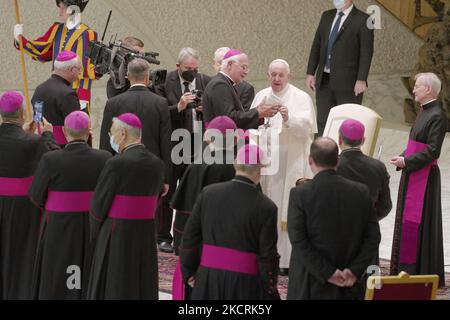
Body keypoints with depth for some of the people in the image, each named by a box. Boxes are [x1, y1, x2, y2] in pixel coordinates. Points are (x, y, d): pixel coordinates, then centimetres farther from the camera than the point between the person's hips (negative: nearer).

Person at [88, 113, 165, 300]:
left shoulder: (117, 164, -17)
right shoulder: (157, 164, 2)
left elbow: (99, 203, -10)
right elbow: (154, 201, 9)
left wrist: (95, 234, 6)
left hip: (116, 238, -6)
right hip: (146, 237, 6)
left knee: (113, 289, 5)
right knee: (143, 288, 13)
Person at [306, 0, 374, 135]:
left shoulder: (362, 20, -6)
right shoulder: (327, 16, 13)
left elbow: (367, 52, -11)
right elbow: (316, 45, 14)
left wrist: (361, 80, -17)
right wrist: (310, 73, 7)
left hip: (347, 82, -6)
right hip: (324, 80, 6)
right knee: (323, 122, 6)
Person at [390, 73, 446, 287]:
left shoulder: (437, 116, -17)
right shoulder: (424, 112, 12)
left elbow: (432, 151, -20)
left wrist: (406, 161, -20)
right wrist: (403, 158, 4)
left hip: (424, 176, -9)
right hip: (412, 174, 10)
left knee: (416, 221, -6)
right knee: (406, 219, 14)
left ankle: (417, 270, 1)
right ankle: (404, 268, 22)